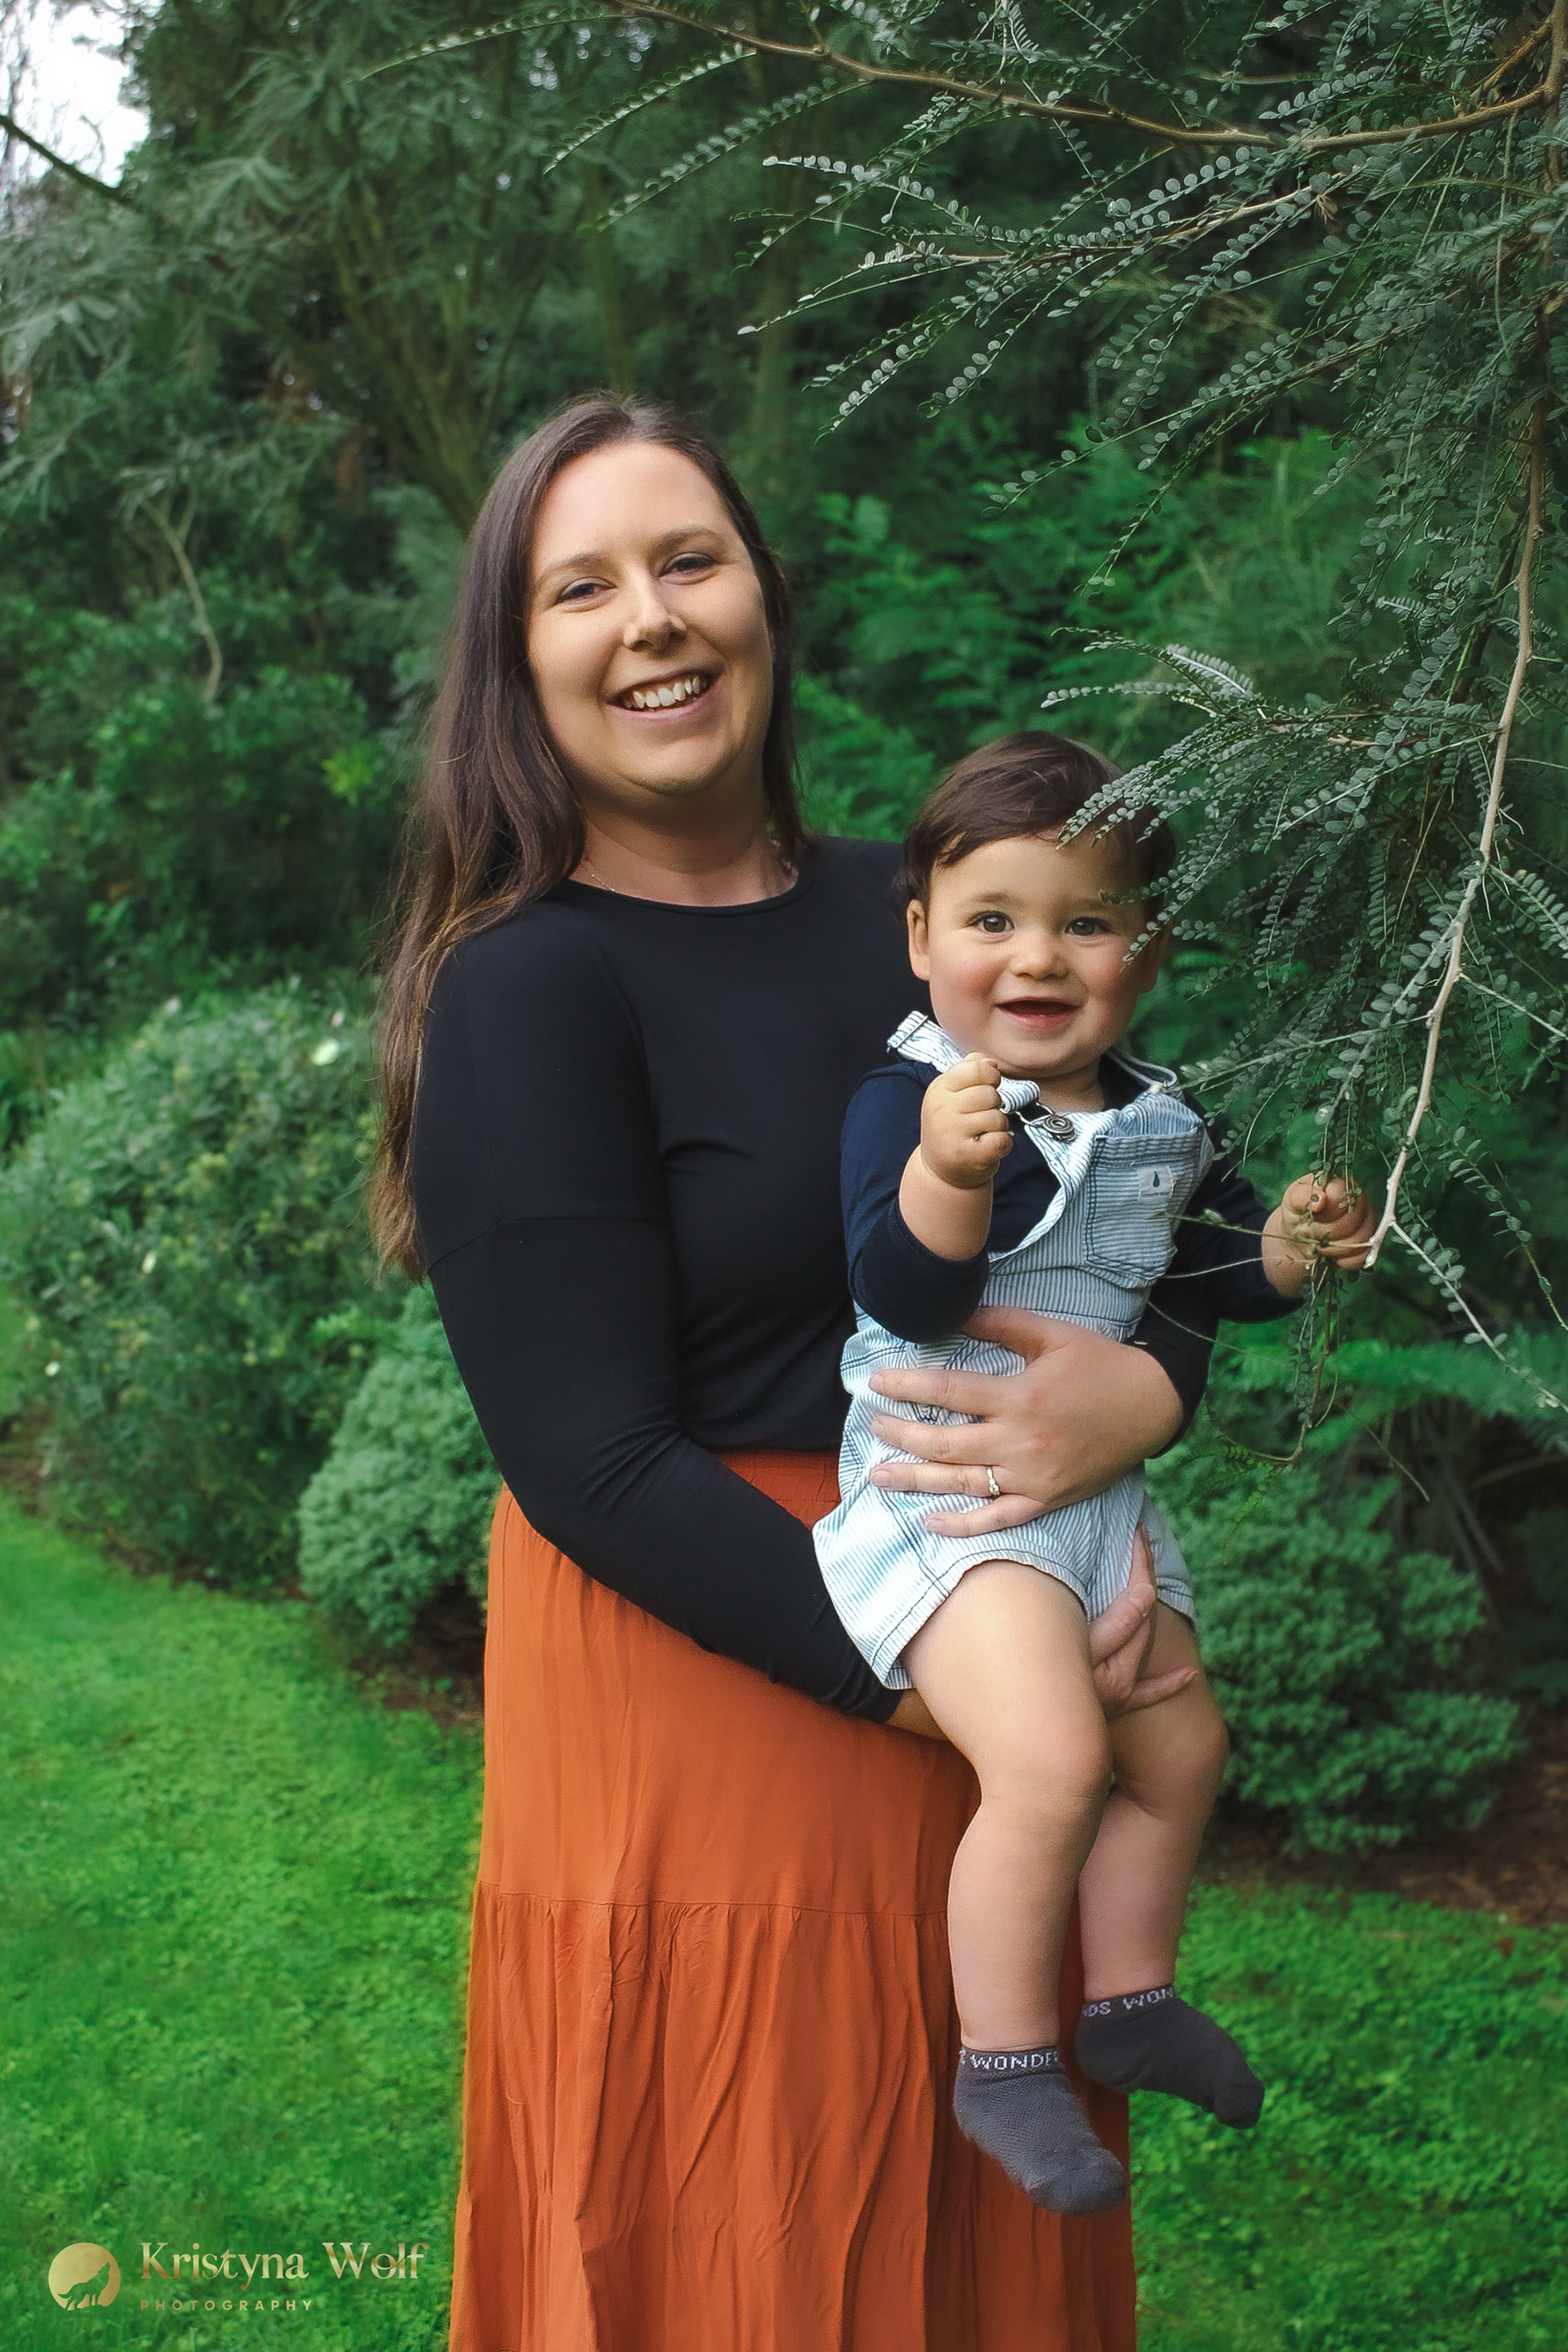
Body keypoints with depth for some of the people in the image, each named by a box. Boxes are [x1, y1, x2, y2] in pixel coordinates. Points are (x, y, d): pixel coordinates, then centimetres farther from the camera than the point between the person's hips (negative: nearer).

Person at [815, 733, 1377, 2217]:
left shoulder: (1158, 1119, 6)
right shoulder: (909, 1102, -16)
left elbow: (1204, 1257, 21)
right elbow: (903, 1295, -27)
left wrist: (1285, 1246, 0)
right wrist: (948, 1177, -45)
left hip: (1097, 1488, 8)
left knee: (1180, 1746, 18)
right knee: (1049, 1762, -23)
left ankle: (1131, 2001, 38)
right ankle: (1004, 2065, -5)